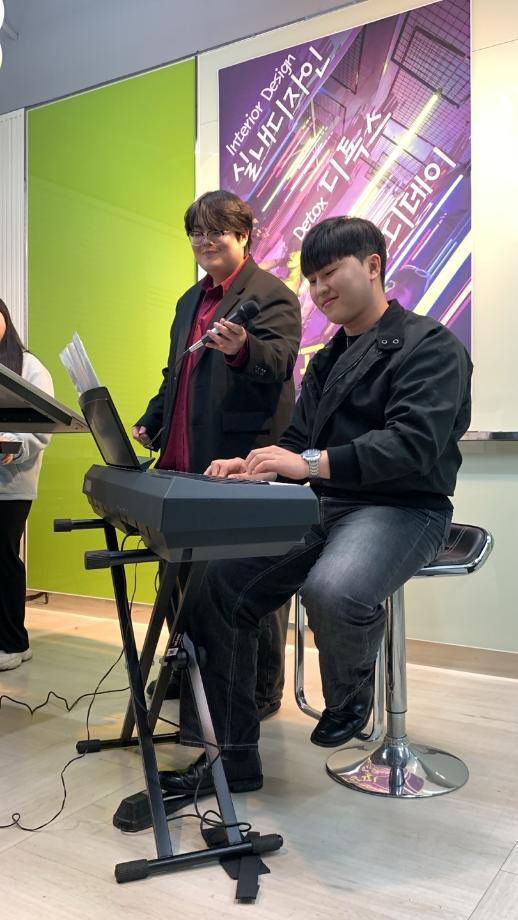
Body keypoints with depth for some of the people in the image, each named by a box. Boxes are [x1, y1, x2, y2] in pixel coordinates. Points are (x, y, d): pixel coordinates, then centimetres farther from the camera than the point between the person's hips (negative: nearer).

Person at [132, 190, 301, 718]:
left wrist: (241, 349, -40)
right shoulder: (190, 301, 21)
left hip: (243, 458, -8)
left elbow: (277, 360, -21)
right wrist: (151, 422, 16)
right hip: (186, 461, 8)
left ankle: (262, 690, 15)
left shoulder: (270, 294, -5)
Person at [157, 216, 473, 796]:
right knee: (217, 581, -9)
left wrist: (313, 462, -29)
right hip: (324, 508, 8)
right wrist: (256, 466, -5)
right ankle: (230, 757, 3)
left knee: (332, 591, -37)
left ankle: (349, 697, 0)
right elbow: (297, 442, 17)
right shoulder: (328, 358, 20)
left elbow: (415, 443, -20)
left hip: (402, 509, -7)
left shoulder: (431, 346, -5)